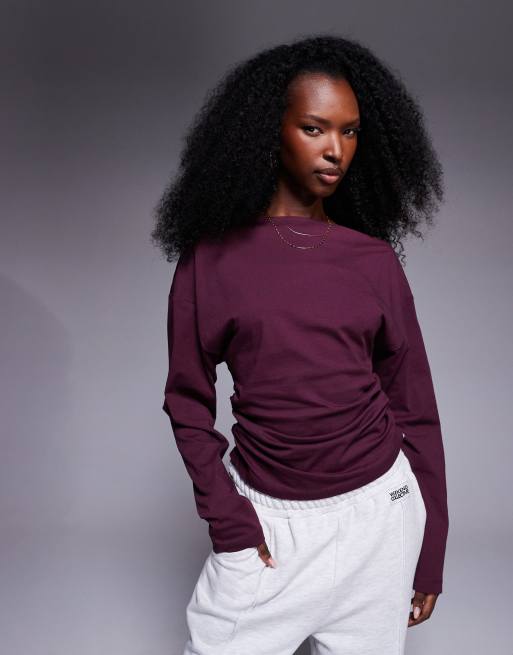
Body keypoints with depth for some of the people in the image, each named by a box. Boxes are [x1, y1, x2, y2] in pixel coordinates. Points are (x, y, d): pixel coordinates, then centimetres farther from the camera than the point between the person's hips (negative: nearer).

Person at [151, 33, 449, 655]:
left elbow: (414, 405, 4)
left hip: (377, 511, 1)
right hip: (264, 516, -1)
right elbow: (188, 400, 3)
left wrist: (431, 551, 6)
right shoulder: (212, 257, -3)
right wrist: (223, 512, -8)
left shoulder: (375, 259, 0)